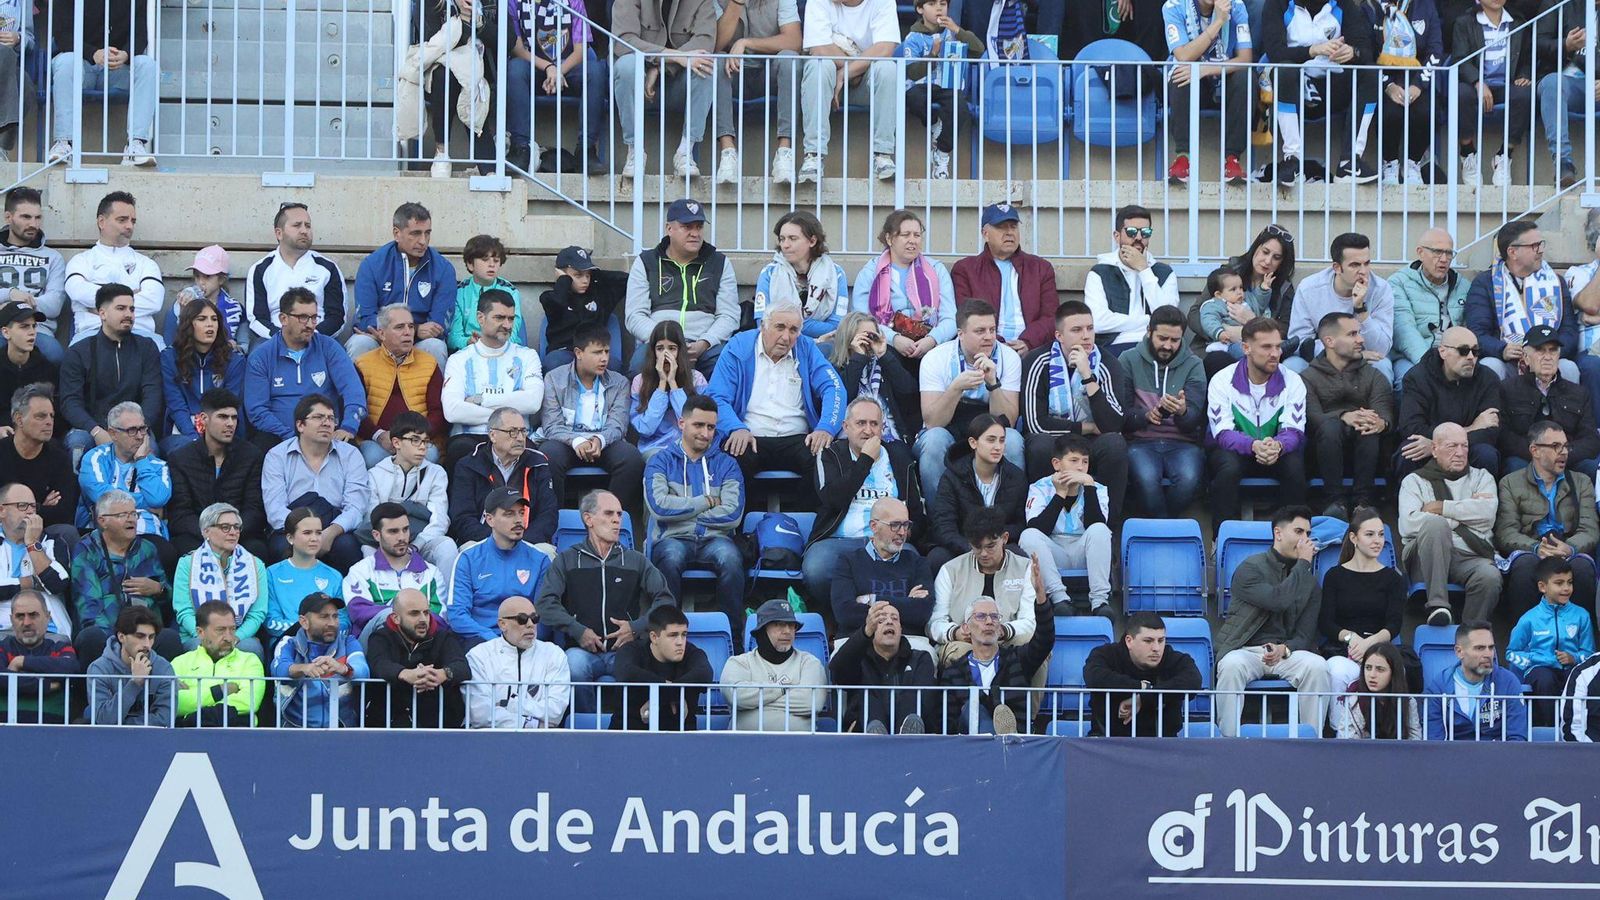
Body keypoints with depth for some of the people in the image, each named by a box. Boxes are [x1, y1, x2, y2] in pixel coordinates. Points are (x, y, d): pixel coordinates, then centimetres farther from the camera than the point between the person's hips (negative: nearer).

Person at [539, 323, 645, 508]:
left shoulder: (619, 383, 8)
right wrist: (577, 441, -28)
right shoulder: (554, 379, 3)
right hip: (566, 442, -1)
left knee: (632, 458, -29)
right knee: (549, 454, -35)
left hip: (604, 443, 2)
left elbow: (617, 425, -4)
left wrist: (599, 440, -29)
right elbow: (552, 427, -6)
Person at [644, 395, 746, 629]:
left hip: (714, 539, 1)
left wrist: (682, 511, 0)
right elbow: (659, 506, -6)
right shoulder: (661, 461, 13)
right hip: (673, 539, -1)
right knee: (671, 557, -38)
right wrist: (708, 502, 0)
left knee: (730, 557, -35)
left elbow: (732, 515, 0)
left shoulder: (726, 464, 15)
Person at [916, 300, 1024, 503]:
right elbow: (932, 423, -20)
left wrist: (992, 382, -29)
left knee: (1012, 440, -29)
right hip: (947, 432, -1)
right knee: (935, 439, -33)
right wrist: (957, 387, -35)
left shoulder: (1009, 358, -8)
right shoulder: (935, 359, -12)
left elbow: (1006, 423, -15)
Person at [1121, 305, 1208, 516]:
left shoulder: (1193, 365, 9)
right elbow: (1121, 414, 2)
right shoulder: (1129, 360, 7)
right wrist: (1145, 416, -19)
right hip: (1141, 441, -1)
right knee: (1146, 478, -35)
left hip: (1182, 442, 1)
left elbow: (1193, 420, -3)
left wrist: (1182, 412, -27)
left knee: (1188, 479, -32)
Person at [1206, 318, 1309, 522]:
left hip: (1279, 450, 2)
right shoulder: (1222, 381, -10)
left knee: (1295, 466, -31)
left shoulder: (1292, 382, -4)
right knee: (1228, 467, -35)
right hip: (1236, 449, -1)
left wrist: (1277, 446, -38)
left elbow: (1293, 431, -12)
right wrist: (1254, 446, -39)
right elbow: (1223, 433, -17)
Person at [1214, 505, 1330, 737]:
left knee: (1317, 666, -29)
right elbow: (1278, 600, -19)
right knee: (1232, 666, -37)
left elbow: (1305, 634, 6)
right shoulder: (1249, 568, 0)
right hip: (1245, 650, -3)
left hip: (1286, 651, 3)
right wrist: (1303, 562, -8)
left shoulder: (1308, 579, 14)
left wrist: (1284, 649, -17)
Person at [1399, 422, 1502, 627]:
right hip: (1425, 561, -1)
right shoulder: (1415, 481, 17)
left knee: (1490, 576, -34)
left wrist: (1440, 508, 0)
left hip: (1471, 557, 1)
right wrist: (1463, 513, 1)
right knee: (1435, 523, -34)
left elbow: (1487, 512, 0)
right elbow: (1408, 525, -4)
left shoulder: (1481, 478, 24)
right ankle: (1437, 605, -40)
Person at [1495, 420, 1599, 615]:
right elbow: (1506, 532, 1)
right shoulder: (1510, 483, 14)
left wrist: (1569, 548, -17)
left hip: (1570, 553, 1)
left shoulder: (1582, 482, 21)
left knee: (1582, 566, -34)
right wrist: (1536, 548, -20)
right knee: (1525, 563, -37)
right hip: (1528, 550, -1)